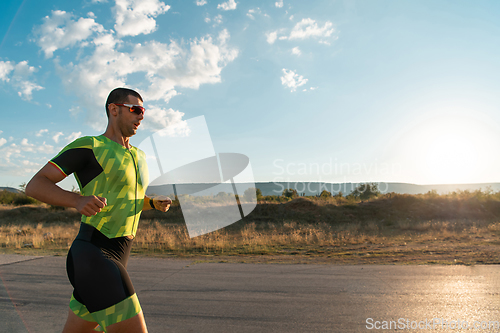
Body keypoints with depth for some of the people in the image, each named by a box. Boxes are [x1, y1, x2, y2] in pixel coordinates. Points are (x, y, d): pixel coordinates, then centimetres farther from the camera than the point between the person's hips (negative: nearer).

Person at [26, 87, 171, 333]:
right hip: (92, 255, -9)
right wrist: (78, 200, -25)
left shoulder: (138, 156, 19)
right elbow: (35, 186, -6)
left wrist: (155, 202, 11)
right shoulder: (88, 146, -4)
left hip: (114, 259, 9)